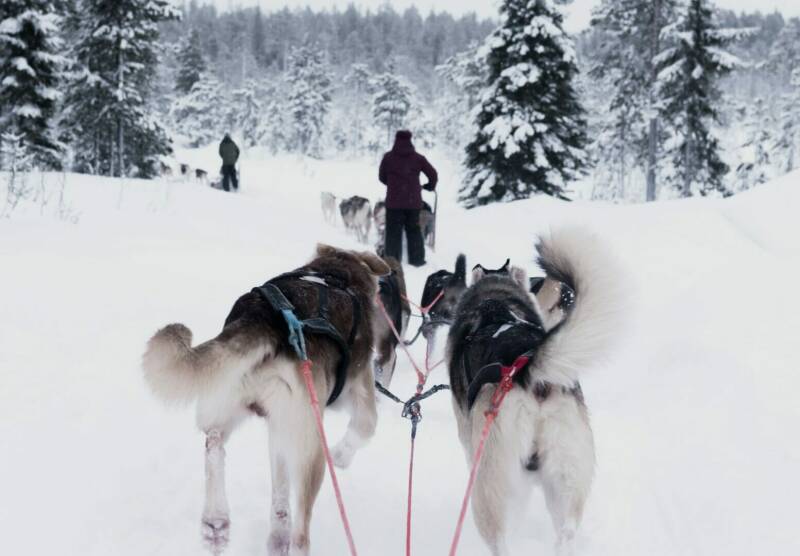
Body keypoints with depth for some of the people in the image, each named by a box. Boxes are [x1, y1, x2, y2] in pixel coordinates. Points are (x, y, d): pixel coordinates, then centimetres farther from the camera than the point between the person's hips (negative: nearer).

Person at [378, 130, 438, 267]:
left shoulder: (388, 157, -1)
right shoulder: (418, 158, 1)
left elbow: (382, 177, 10)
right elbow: (433, 174, 4)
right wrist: (430, 186, 24)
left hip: (394, 201, -1)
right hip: (413, 201, 1)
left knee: (394, 231, 5)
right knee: (413, 231, 12)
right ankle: (417, 259, 11)